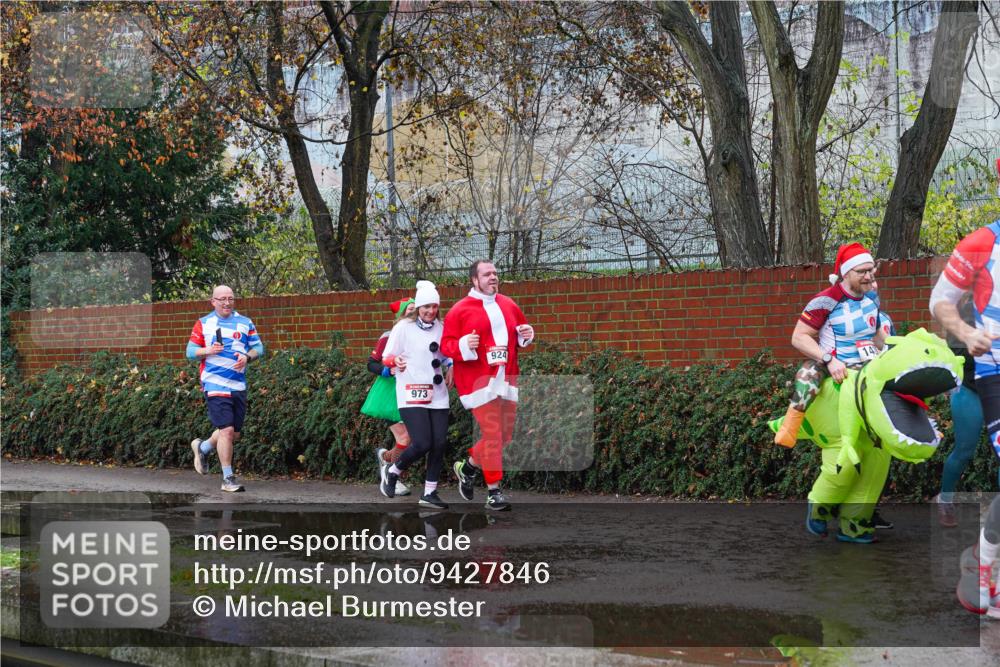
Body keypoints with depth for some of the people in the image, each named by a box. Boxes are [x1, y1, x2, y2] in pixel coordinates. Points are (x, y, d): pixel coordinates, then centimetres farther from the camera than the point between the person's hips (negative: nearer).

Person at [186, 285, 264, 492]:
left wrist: (247, 357, -11)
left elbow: (258, 347, 10)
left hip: (238, 385, 4)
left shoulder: (245, 323, 10)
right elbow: (190, 351, 6)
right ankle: (228, 479, -3)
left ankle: (203, 448, 38)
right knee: (226, 430, -13)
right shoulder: (203, 324, 5)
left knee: (235, 433, 10)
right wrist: (208, 351, -14)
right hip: (215, 384, -4)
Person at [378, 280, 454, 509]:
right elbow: (386, 356, -2)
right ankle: (391, 471, 13)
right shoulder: (404, 327, -6)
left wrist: (450, 368, 5)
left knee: (439, 444, -1)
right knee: (422, 443, -15)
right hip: (411, 395, -5)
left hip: (437, 395, 5)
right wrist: (396, 361, -24)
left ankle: (430, 493, 11)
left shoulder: (441, 328, 8)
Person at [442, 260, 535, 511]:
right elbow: (446, 345, -4)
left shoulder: (508, 305, 13)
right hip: (479, 381, -6)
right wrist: (464, 346, -23)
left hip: (507, 379, 6)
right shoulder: (460, 310, -3)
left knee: (505, 435, 9)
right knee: (492, 434, -9)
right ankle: (494, 492, -1)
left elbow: (520, 334, 25)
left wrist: (527, 335, 3)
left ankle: (468, 467, 32)